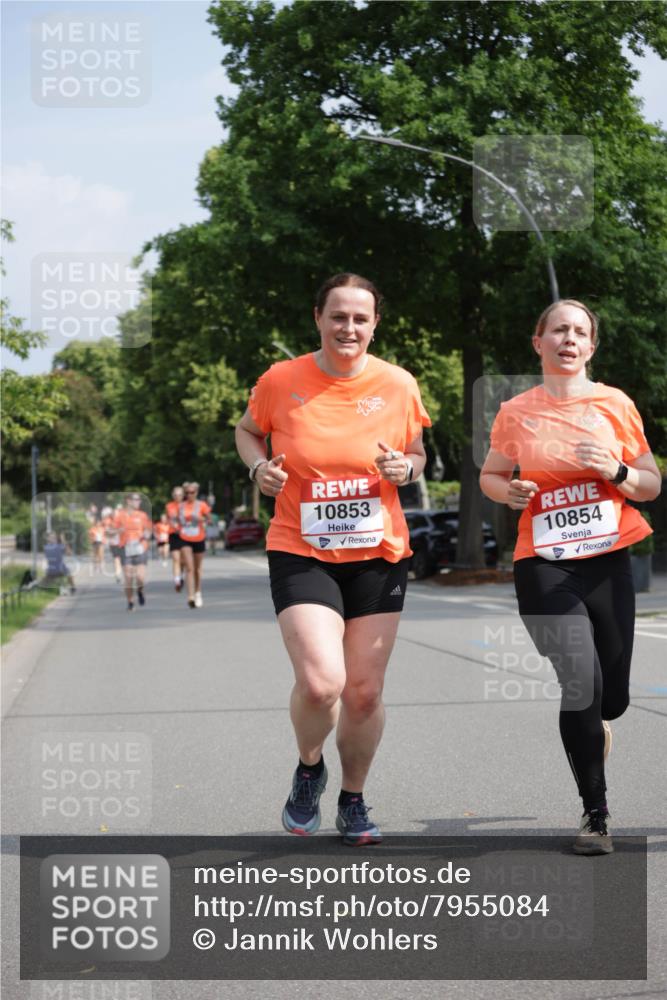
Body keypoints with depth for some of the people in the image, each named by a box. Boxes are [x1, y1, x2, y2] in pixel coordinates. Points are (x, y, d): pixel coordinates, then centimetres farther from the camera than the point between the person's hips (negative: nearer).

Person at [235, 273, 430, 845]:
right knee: (320, 683, -19)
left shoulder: (398, 385, -1)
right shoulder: (281, 380, -5)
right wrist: (259, 466, -7)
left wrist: (404, 468, -10)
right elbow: (247, 431, 14)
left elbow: (416, 455, 13)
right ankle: (309, 769, 15)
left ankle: (354, 800, 30)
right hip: (300, 553, -2)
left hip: (379, 555, 2)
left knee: (365, 691, 5)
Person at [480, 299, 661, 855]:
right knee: (581, 684, -14)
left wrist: (617, 471, -12)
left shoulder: (616, 404, 3)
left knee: (612, 699, 4)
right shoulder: (516, 413, 2)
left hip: (609, 562, 2)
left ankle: (589, 725, 43)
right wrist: (510, 491, -6)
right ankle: (595, 813, 3)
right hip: (545, 565, -2)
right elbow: (490, 476, 16)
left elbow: (652, 486, 8)